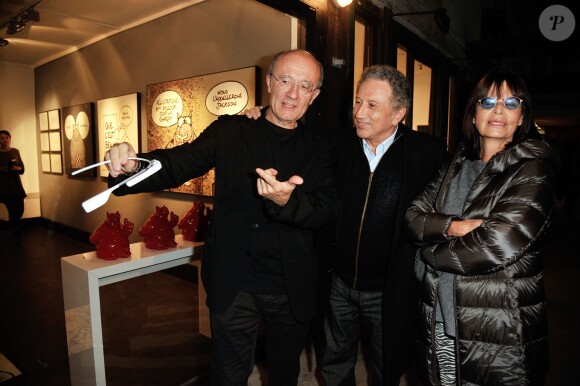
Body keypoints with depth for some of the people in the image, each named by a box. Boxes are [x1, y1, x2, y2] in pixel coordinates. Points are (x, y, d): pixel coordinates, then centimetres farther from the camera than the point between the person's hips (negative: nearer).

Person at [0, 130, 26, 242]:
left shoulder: (15, 151, 5)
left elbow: (22, 168, 7)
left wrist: (17, 168, -13)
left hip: (16, 184, 3)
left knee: (20, 210, 5)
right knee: (12, 211, -5)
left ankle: (12, 226, 36)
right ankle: (16, 235, 11)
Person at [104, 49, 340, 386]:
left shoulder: (319, 147, -1)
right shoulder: (230, 132, -3)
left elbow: (330, 208, -11)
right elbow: (179, 164, -13)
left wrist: (287, 201, -31)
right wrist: (132, 166, -34)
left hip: (293, 291, 2)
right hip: (235, 286, -1)